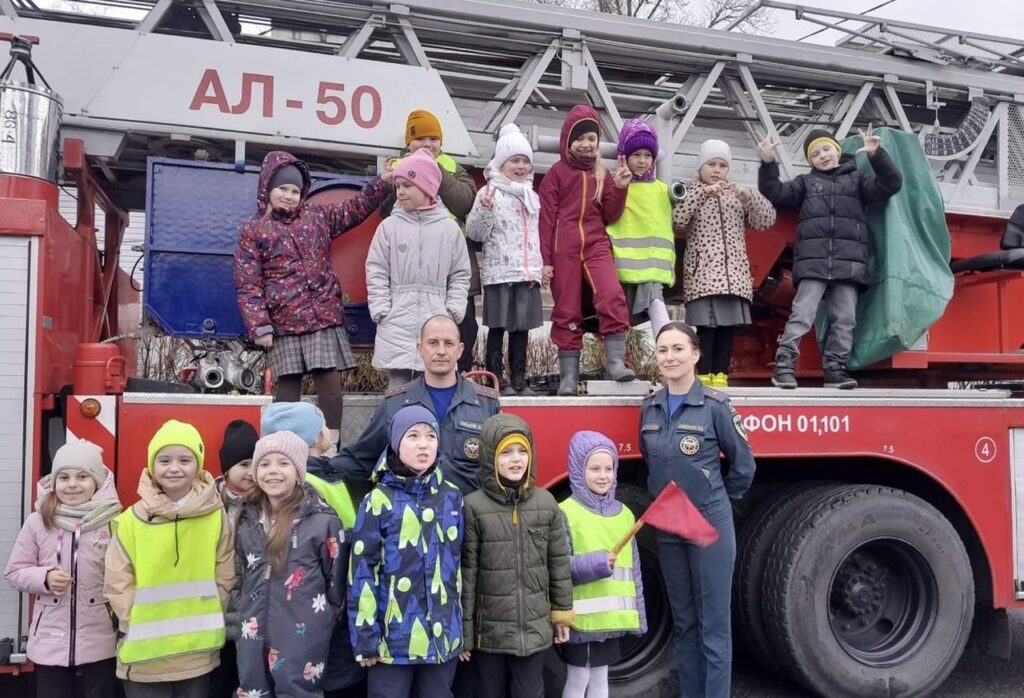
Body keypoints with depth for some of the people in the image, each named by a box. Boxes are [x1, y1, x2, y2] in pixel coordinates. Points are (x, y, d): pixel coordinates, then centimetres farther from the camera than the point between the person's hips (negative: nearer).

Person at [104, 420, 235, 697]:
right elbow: (117, 585, -2)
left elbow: (225, 579, 2)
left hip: (199, 654, 1)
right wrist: (140, 628, -7)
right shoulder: (131, 521, -4)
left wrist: (202, 623, -4)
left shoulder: (216, 517, -2)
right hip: (144, 656, -1)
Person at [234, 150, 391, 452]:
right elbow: (248, 285, 0)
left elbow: (356, 208, 20)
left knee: (329, 384, -4)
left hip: (324, 316, 2)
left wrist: (384, 181, 7)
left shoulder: (317, 216, 13)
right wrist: (259, 326, -9)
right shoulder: (254, 230, 4)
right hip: (284, 323, -2)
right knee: (287, 387, 2)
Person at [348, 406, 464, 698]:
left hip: (443, 636, 3)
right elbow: (362, 572, -7)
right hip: (393, 637, -3)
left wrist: (464, 628, 12)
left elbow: (458, 563, 11)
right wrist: (365, 636, -9)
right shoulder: (379, 501, -8)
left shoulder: (452, 497, 4)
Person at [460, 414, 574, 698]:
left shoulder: (546, 503, -1)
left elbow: (559, 563, 6)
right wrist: (463, 630, -6)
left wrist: (562, 613, 9)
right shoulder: (474, 506, -10)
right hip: (490, 630, -2)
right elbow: (466, 571, -8)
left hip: (535, 628, 2)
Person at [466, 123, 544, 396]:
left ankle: (519, 379, 16)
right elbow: (475, 233, -9)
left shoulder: (532, 196, 16)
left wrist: (539, 267, 17)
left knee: (522, 327, 9)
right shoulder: (489, 193, -4)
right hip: (499, 272, -6)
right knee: (498, 327, -1)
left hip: (528, 273, 6)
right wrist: (484, 209, -25)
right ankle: (496, 380, 6)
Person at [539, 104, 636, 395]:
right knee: (567, 311, 1)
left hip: (596, 244, 2)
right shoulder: (557, 173, 3)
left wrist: (620, 188, -3)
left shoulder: (603, 174, 13)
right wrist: (545, 259, -5)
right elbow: (546, 218, 0)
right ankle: (569, 375, 7)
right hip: (564, 248, -2)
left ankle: (615, 361, -17)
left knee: (612, 294, -23)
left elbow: (610, 217, 12)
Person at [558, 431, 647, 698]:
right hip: (580, 617, -5)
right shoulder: (566, 512, -12)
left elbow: (633, 569, 10)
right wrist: (595, 564, -29)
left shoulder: (624, 514, 6)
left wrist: (638, 615, 10)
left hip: (612, 616, 5)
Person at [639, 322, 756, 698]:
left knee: (713, 624, 2)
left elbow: (743, 465, -2)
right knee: (683, 622, 15)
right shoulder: (650, 408, 4)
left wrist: (715, 501, 5)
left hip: (710, 524, -5)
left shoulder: (715, 405, -11)